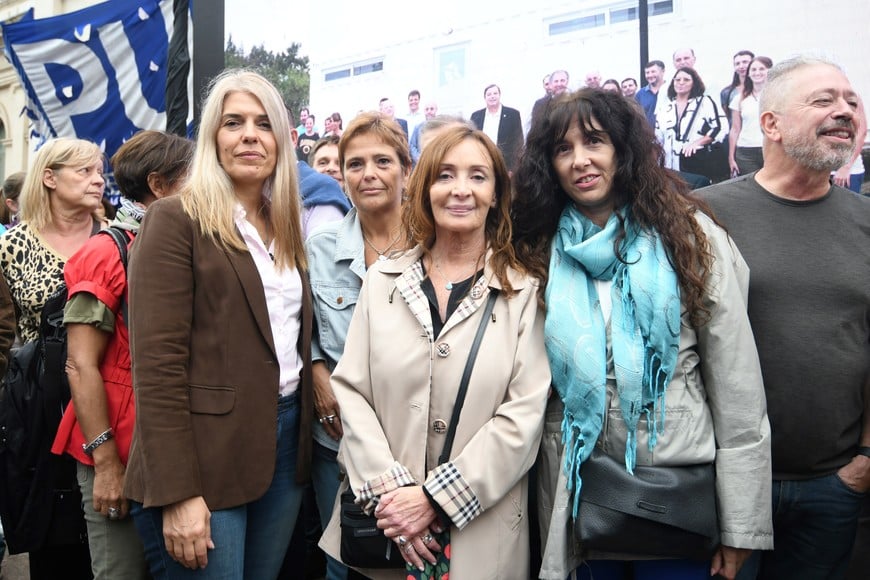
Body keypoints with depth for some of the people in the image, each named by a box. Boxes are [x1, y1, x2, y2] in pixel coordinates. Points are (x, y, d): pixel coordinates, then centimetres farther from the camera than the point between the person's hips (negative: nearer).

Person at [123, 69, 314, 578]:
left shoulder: (284, 226, 13)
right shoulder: (175, 219, -8)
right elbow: (158, 363, -14)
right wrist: (177, 493, -18)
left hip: (285, 440, 7)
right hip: (204, 457, -6)